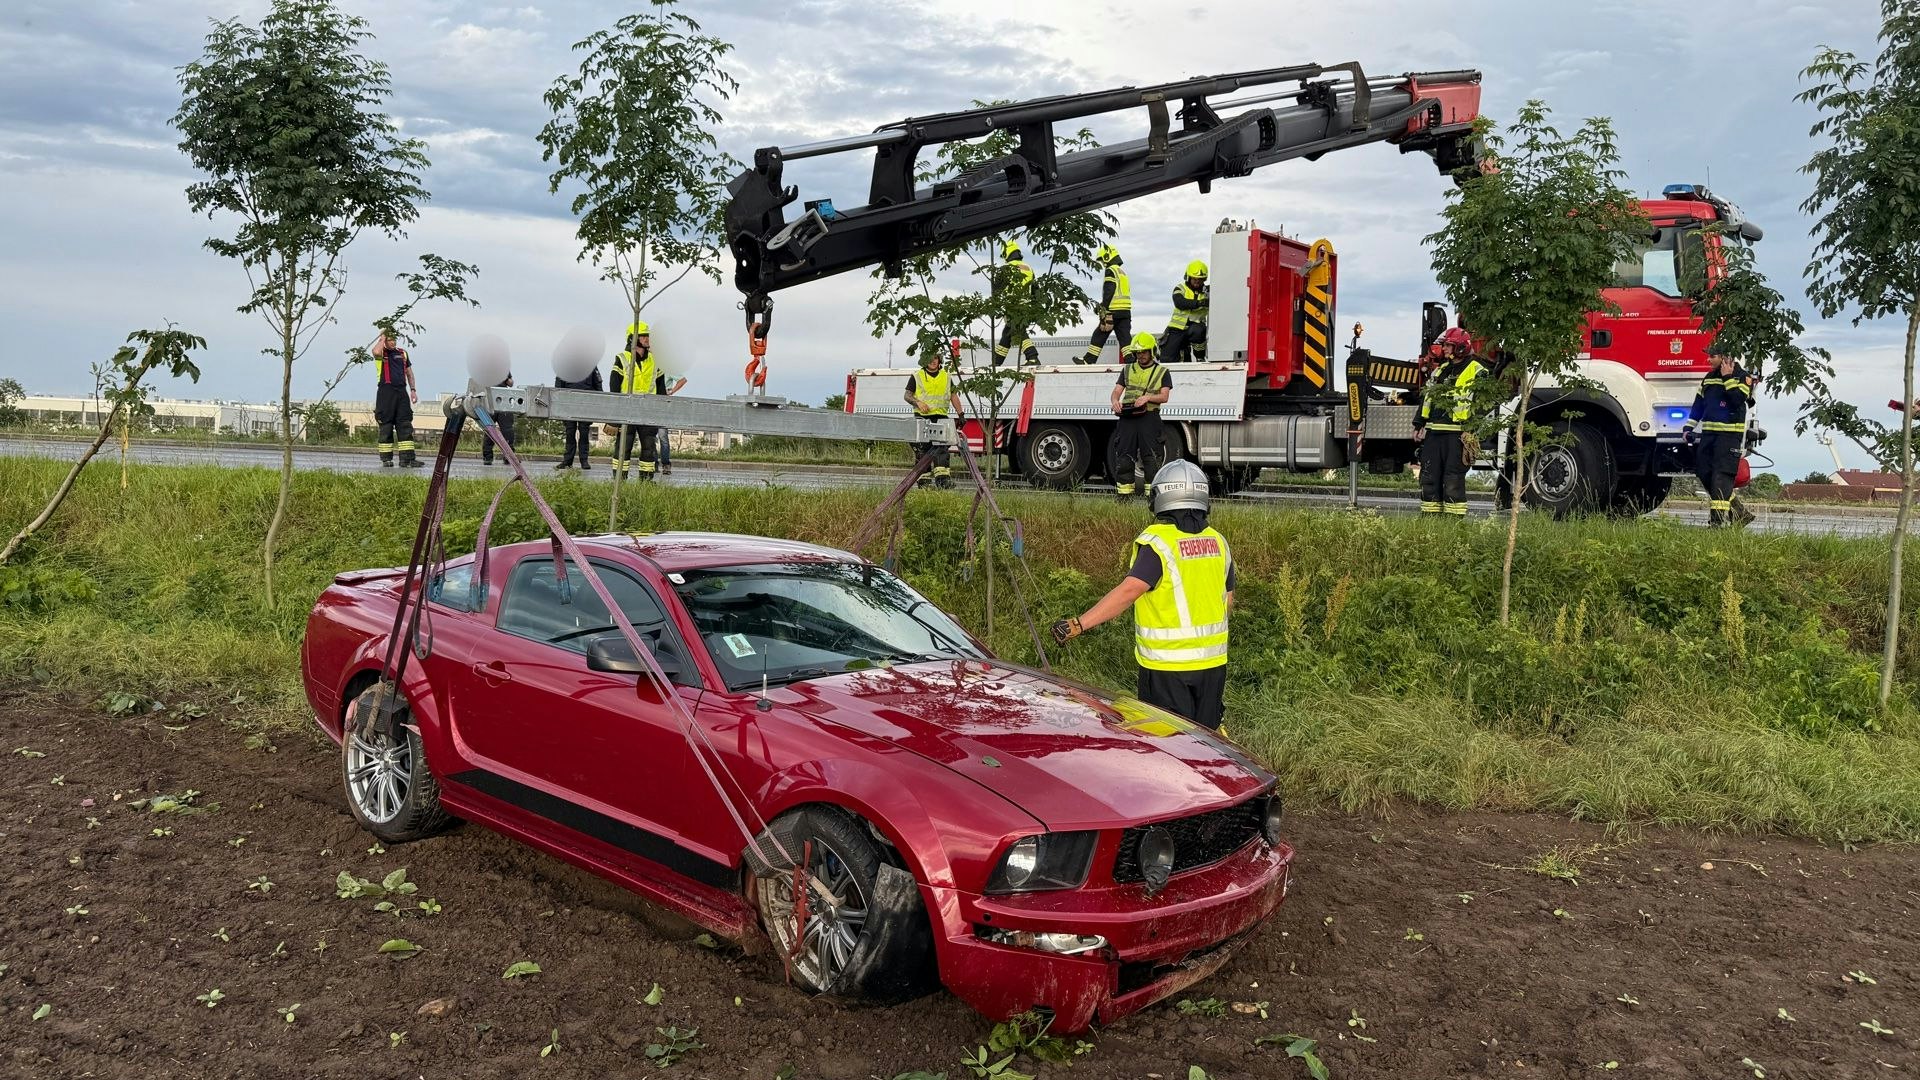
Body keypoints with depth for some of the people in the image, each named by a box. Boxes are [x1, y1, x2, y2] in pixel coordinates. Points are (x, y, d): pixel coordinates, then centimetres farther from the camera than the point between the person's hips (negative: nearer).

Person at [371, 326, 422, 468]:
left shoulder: (402, 353, 18)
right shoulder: (382, 353, 3)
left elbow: (409, 373, 22)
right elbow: (376, 352, -23)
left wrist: (413, 390, 13)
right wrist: (382, 337, -8)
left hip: (402, 392, 4)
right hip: (386, 392, -4)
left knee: (405, 426, -3)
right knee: (386, 426, -1)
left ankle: (407, 458, -6)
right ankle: (386, 459, 2)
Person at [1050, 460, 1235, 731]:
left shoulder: (1157, 541, -16)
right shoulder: (1218, 542, 6)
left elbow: (1128, 591, -28)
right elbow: (1228, 602, 14)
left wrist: (1080, 624, -31)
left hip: (1167, 663, -6)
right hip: (1212, 661, 6)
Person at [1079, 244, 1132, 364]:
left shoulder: (1111, 271, -7)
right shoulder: (1123, 272, 21)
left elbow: (1108, 293, -15)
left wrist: (1104, 311, -16)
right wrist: (1101, 306, 23)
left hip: (1113, 312, -7)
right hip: (1126, 311, 7)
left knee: (1099, 335, 3)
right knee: (1125, 337, 2)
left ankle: (1088, 360, 9)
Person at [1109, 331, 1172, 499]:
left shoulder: (1162, 372, 10)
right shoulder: (1127, 370, 20)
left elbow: (1164, 396, -1)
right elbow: (1117, 391, 12)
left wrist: (1147, 397, -20)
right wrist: (1115, 401, -12)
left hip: (1149, 418, -3)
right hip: (1127, 418, 3)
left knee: (1152, 460, -5)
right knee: (1123, 459, 0)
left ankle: (1153, 498, -2)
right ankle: (1124, 497, 4)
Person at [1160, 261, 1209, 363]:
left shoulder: (1206, 291, 8)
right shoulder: (1180, 288, 1)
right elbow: (1179, 303, -20)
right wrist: (1199, 303, -34)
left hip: (1196, 324, 0)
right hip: (1178, 327, 0)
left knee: (1197, 331, -38)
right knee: (1167, 360, -3)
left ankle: (1200, 357, -11)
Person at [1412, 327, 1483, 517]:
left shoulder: (1476, 372, -3)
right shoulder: (1440, 370, 20)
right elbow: (1426, 398, 22)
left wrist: (1470, 430, -20)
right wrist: (1419, 425, 16)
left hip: (1456, 434, -7)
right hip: (1434, 431, 7)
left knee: (1453, 479, -7)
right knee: (1429, 476, 6)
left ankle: (1455, 519, -2)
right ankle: (1430, 514, 12)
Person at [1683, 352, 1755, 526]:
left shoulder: (1742, 376, -3)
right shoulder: (1709, 377, 16)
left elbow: (1738, 399, -19)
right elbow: (1699, 403, 18)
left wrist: (1728, 378, -15)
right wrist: (1688, 428, 12)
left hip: (1730, 434, -7)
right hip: (1708, 432, 7)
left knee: (1722, 475, -13)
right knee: (1705, 474, 5)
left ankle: (1719, 519, -16)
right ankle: (1736, 510, 18)